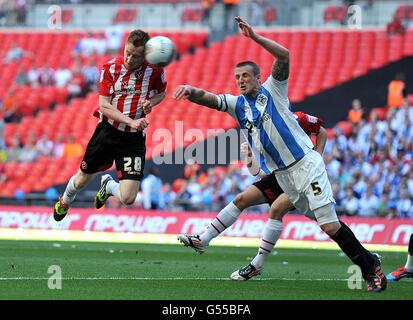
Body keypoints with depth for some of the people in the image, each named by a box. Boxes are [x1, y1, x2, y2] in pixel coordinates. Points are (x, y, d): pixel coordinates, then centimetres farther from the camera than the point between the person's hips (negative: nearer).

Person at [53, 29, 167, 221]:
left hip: (134, 139, 0)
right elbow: (104, 106, -13)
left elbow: (161, 93, 13)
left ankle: (108, 186, 27)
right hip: (107, 132, 0)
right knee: (81, 181, 17)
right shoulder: (111, 67, -10)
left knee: (128, 198, -11)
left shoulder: (155, 69, -9)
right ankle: (65, 202, 54)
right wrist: (130, 121, -26)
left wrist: (151, 102, -9)